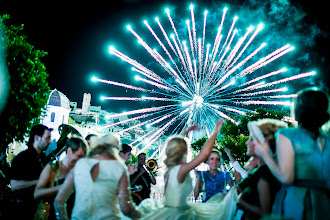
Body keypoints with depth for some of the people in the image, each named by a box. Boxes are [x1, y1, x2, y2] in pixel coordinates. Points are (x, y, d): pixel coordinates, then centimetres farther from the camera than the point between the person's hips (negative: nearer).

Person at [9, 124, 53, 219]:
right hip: (22, 207, -7)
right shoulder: (22, 157, -14)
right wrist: (38, 181, -20)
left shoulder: (42, 158, 11)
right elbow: (14, 185, -22)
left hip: (36, 206, 8)